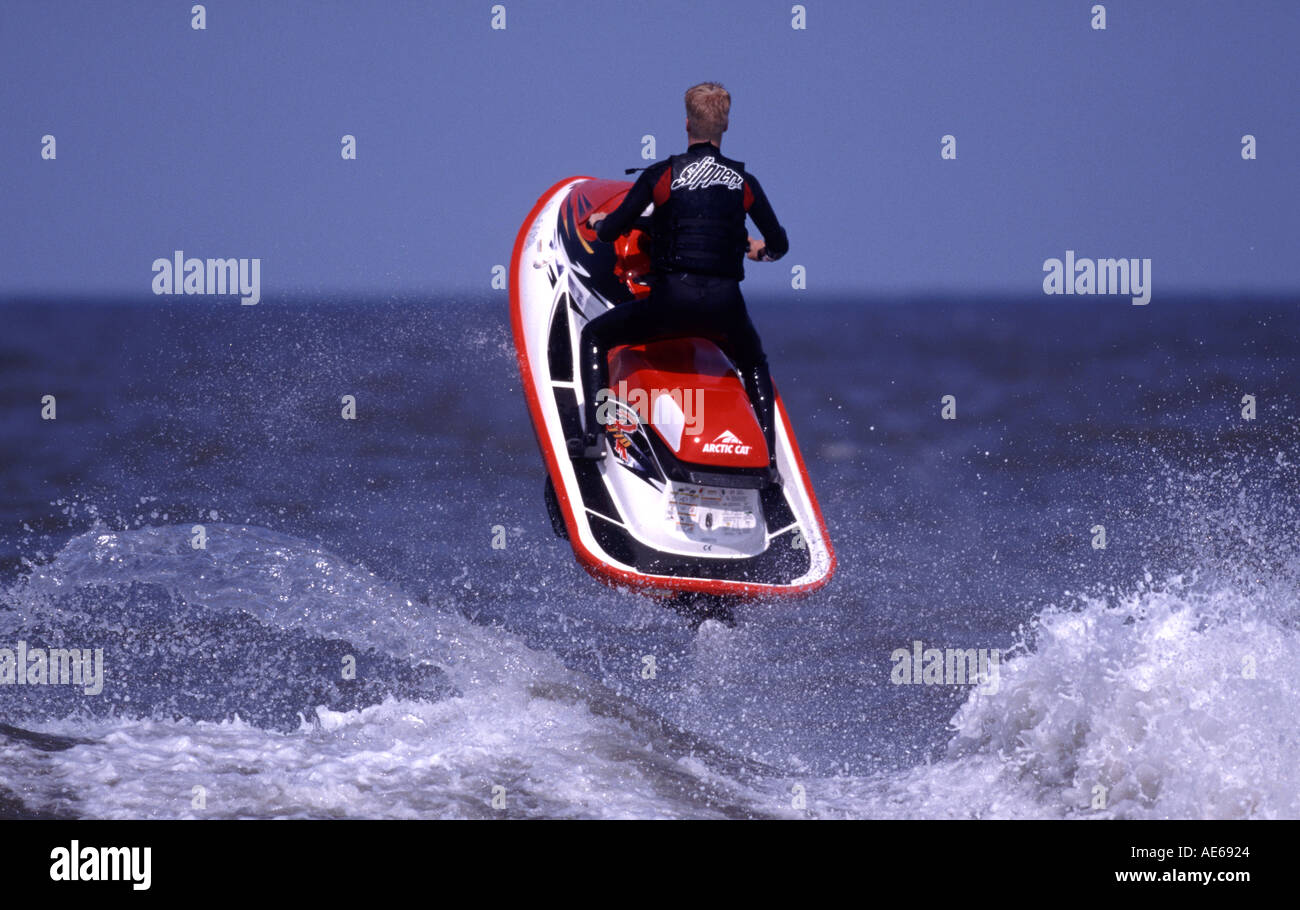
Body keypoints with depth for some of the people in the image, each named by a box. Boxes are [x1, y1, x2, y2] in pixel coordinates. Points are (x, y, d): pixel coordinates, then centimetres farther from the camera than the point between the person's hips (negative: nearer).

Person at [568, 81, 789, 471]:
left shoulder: (662, 174, -1)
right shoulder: (744, 183, 7)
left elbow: (611, 231, 2)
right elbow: (779, 244, 15)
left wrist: (598, 222, 27)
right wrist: (760, 250, 39)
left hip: (672, 298, -3)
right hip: (725, 304, 3)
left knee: (594, 337, 19)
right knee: (755, 366, 33)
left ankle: (593, 433, 4)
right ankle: (769, 451, 18)